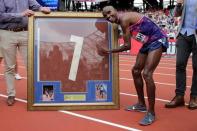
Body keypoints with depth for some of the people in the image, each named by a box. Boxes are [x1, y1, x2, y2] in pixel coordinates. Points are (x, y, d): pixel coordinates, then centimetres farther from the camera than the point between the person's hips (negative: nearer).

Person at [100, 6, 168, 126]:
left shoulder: (124, 19, -18)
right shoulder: (124, 21, 10)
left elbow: (127, 46, -15)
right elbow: (127, 44, 19)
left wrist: (109, 51, -6)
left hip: (158, 40, -10)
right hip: (148, 43, 10)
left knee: (147, 74, -20)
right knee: (136, 71, 15)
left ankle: (151, 113, -14)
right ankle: (141, 104, 29)